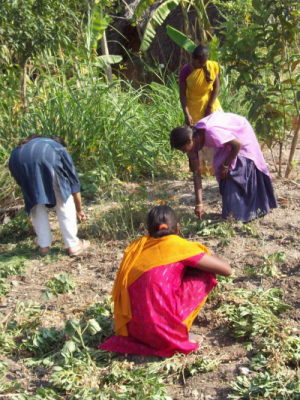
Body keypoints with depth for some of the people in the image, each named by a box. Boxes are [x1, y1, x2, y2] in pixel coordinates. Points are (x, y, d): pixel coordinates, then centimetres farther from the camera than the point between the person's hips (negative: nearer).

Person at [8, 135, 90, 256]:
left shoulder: (25, 144, 45)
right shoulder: (60, 149, 36)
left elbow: (22, 182, 47)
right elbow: (73, 180, 36)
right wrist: (79, 210, 45)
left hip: (17, 159, 3)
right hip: (45, 158, -3)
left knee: (35, 204, 23)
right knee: (64, 202, 14)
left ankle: (44, 245, 23)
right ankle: (73, 245, 19)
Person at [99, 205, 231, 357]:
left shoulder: (136, 246, 11)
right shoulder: (179, 246, -3)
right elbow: (226, 269, 0)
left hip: (133, 329, 6)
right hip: (164, 331, -6)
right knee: (204, 273, 8)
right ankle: (177, 333, 8)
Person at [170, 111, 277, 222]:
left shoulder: (211, 133, -42)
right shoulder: (193, 139, -17)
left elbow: (238, 144, -30)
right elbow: (196, 173, -13)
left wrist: (226, 165, -18)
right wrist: (199, 203, -15)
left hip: (240, 133, -7)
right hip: (228, 135, 7)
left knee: (236, 173, -9)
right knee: (222, 174, 6)